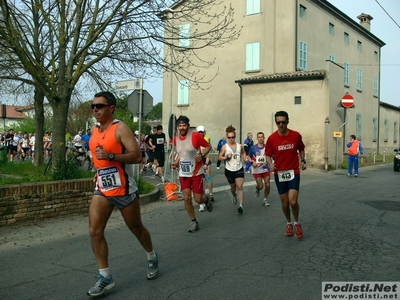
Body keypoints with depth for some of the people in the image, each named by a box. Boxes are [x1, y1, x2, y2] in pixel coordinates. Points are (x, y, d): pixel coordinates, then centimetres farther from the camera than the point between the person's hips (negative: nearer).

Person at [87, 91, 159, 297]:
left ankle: (152, 258, 39)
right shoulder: (94, 131, 8)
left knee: (136, 228, 12)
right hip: (102, 190, 6)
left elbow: (137, 156, -23)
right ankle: (105, 277, 6)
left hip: (124, 190, -6)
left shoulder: (120, 128, -15)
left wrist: (110, 156, -31)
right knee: (94, 231, -5)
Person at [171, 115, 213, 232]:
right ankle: (194, 222, 16)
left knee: (198, 199, -1)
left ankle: (206, 199, 36)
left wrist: (202, 155, -21)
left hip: (196, 172, -4)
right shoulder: (176, 139, 4)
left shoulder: (195, 136, -12)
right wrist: (176, 162, 4)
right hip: (183, 173, 4)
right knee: (187, 198, -1)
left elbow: (208, 146, -4)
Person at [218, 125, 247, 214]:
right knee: (233, 187, 16)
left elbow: (243, 152, 18)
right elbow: (220, 157, 2)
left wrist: (245, 158, -1)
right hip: (229, 170, 0)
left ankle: (241, 205, -18)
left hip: (239, 169, 0)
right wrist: (226, 157, -16)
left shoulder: (240, 146, 0)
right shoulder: (225, 147, -5)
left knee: (240, 187, -14)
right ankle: (234, 196, 51)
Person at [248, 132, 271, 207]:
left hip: (265, 169, 2)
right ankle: (257, 188, 36)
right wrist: (252, 162, -13)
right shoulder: (253, 148, -6)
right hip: (257, 170, -1)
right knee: (261, 186, -2)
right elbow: (249, 157, 6)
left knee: (267, 185, -2)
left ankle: (265, 200, 18)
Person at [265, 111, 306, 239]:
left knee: (293, 202, -11)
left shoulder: (296, 135, -4)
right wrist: (271, 165, -16)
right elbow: (268, 155, 2)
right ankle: (289, 224, 34)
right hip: (279, 173, 1)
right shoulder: (272, 138, -7)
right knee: (285, 202, 9)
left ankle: (297, 223, 17)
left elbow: (301, 149, 13)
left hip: (293, 172, -1)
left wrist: (303, 161, -2)